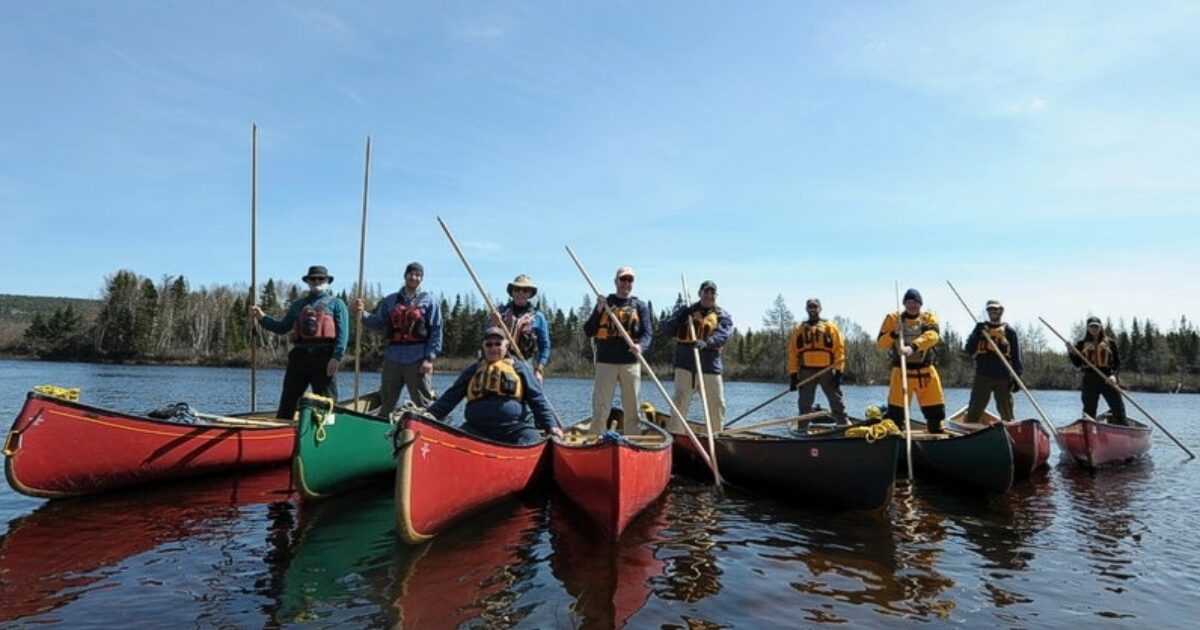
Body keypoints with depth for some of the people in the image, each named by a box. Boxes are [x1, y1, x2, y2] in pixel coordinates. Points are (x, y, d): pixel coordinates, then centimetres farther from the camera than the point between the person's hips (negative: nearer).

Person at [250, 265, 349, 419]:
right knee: (287, 400, 4)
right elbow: (282, 328, 18)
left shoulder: (336, 304, 8)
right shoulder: (297, 305, 22)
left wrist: (336, 357, -15)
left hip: (324, 356, -4)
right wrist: (262, 317, 4)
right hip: (299, 355, 4)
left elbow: (342, 333, -3)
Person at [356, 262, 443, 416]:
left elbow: (436, 332, -3)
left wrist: (429, 358, -11)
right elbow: (377, 323, 14)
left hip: (418, 360, -4)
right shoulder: (390, 301, 16)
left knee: (422, 403, 0)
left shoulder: (429, 301, 3)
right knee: (385, 403, 13)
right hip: (392, 358, 4)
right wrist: (362, 313, -3)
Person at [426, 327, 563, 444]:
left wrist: (550, 425, -1)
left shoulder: (519, 368, 14)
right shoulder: (473, 370, 19)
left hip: (515, 428, -2)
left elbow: (537, 398, 10)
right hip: (477, 429, 2)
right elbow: (451, 397, 18)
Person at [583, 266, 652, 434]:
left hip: (631, 363, 1)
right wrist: (598, 311, -12)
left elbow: (647, 333, 0)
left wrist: (641, 346, -23)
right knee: (600, 409, -1)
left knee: (632, 410, 8)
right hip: (606, 362, -1)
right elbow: (588, 331, 3)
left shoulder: (640, 306, 10)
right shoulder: (604, 303, 9)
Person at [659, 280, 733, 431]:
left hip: (710, 367, 2)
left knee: (717, 405, 7)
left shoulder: (723, 316, 10)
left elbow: (722, 335, -10)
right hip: (685, 365, -1)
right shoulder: (685, 310, 9)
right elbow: (664, 329, 3)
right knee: (680, 403, -3)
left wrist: (706, 343, -31)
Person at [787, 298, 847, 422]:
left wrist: (838, 371, -7)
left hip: (827, 370, -1)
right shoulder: (798, 330, 13)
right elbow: (792, 353, 9)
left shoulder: (830, 327, 9)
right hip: (806, 371, 1)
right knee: (804, 403, 4)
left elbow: (839, 348, 2)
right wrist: (793, 374, 1)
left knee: (837, 401, 0)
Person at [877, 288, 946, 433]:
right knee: (895, 410, -5)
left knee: (936, 407, 10)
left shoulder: (929, 318, 4)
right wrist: (894, 333, -22)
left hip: (926, 371, 2)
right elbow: (881, 343, -2)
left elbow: (933, 334, -18)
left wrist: (913, 347, -35)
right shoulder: (893, 318, 2)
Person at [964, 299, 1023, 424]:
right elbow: (969, 349, 1)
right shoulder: (981, 328, 9)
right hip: (982, 376, 0)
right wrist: (977, 335, -15)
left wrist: (1017, 377, -3)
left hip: (1003, 379, 0)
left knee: (1007, 413, 9)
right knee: (973, 412, -1)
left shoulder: (1009, 331, 7)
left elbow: (1016, 357, 5)